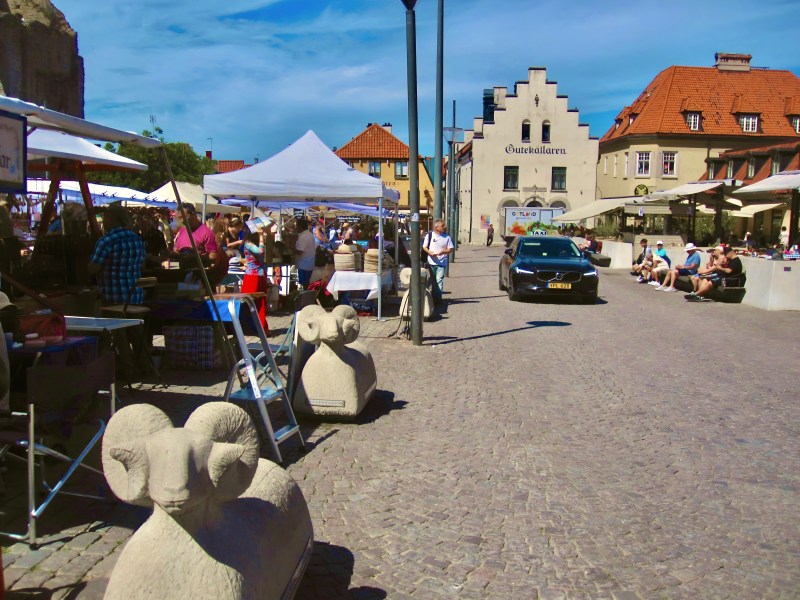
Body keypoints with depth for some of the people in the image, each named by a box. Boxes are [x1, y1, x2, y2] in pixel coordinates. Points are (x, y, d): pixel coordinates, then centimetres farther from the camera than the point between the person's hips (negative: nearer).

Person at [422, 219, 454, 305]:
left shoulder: (446, 237, 2)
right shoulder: (429, 235, 1)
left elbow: (450, 249, 4)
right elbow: (424, 247, 4)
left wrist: (443, 251, -14)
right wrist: (430, 252, -15)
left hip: (442, 262, -1)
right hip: (431, 262, 1)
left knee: (439, 280, -7)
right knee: (433, 280, 10)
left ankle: (437, 297, -3)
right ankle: (434, 297, 21)